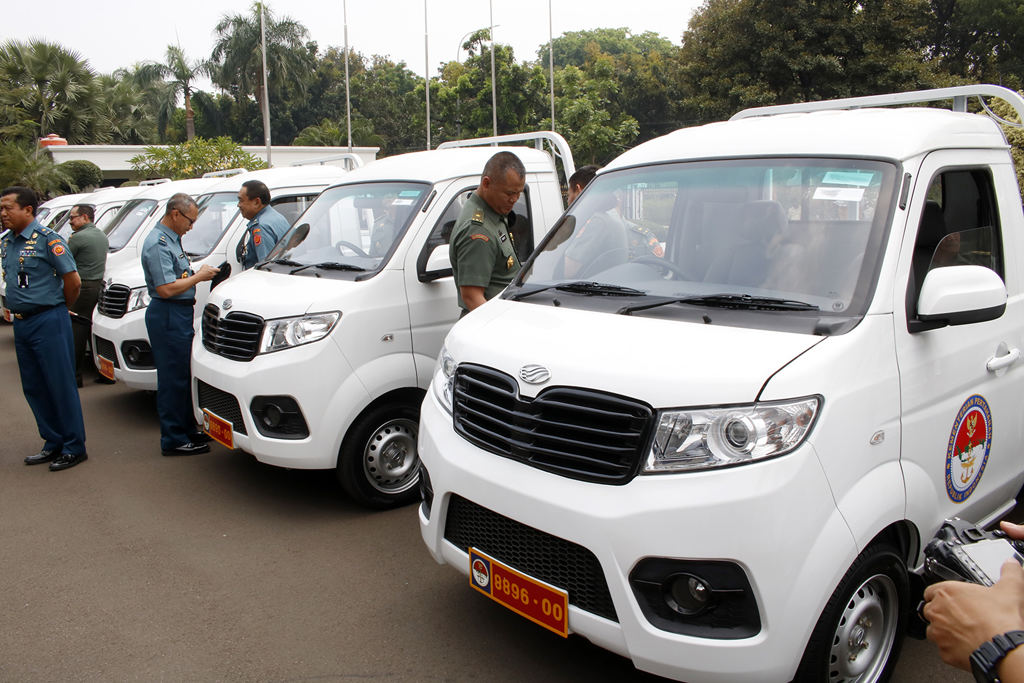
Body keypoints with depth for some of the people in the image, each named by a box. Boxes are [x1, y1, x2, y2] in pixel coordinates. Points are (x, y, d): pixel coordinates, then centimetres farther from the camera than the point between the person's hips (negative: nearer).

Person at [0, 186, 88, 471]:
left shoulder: (47, 239, -11)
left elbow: (73, 281, -12)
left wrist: (60, 309, 2)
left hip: (48, 322, -8)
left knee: (61, 386, -2)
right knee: (34, 388, 12)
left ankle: (74, 447, 7)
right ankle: (53, 443, 23)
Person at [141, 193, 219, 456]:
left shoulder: (172, 239, 16)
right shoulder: (157, 243, -16)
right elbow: (166, 289, -23)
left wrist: (194, 285, 11)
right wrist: (198, 277, -14)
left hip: (180, 314, 11)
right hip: (168, 317, -10)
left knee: (184, 374, 16)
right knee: (173, 378, -5)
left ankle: (186, 429, 27)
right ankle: (173, 440, 2)